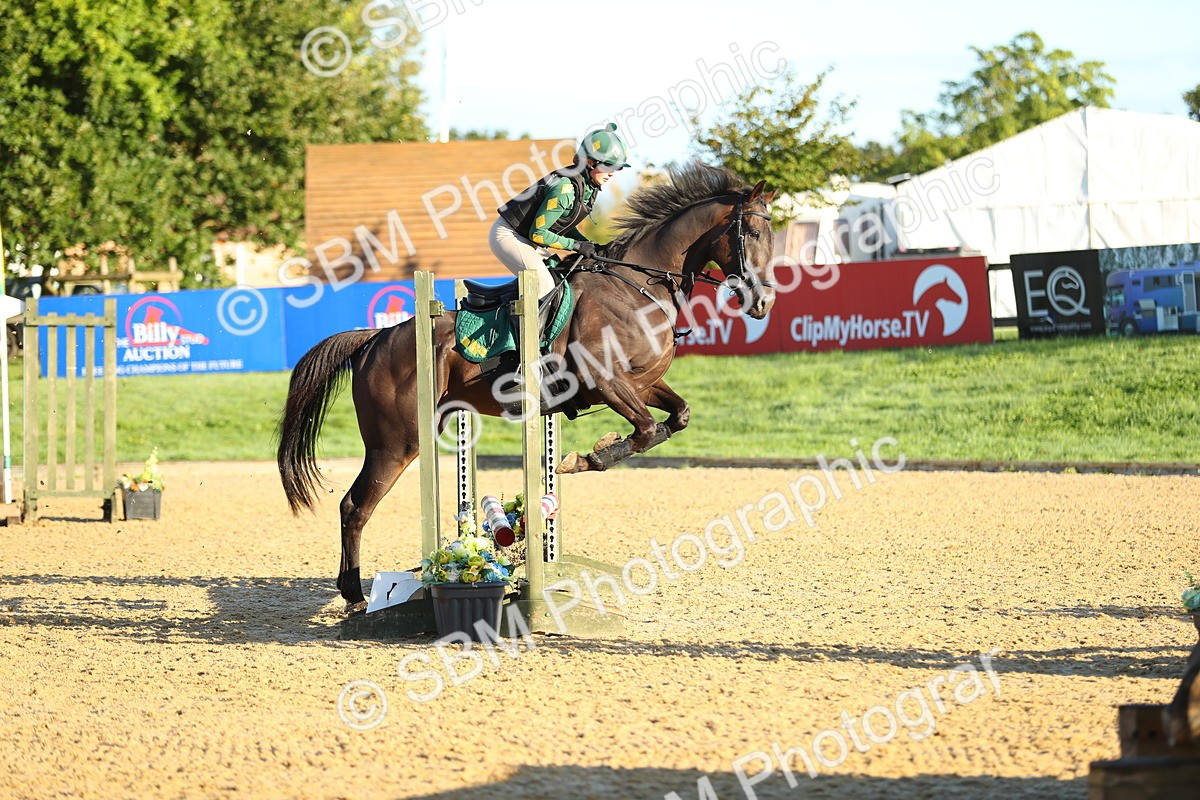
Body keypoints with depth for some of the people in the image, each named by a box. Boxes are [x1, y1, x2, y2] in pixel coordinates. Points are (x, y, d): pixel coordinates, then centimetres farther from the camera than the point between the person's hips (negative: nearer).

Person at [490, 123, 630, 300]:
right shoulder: (564, 189, -29)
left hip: (529, 241, 10)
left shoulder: (590, 187, -1)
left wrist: (589, 245, -4)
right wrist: (577, 245, -21)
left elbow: (565, 224, 12)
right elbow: (537, 233, -25)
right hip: (508, 236, -10)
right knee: (544, 286, -24)